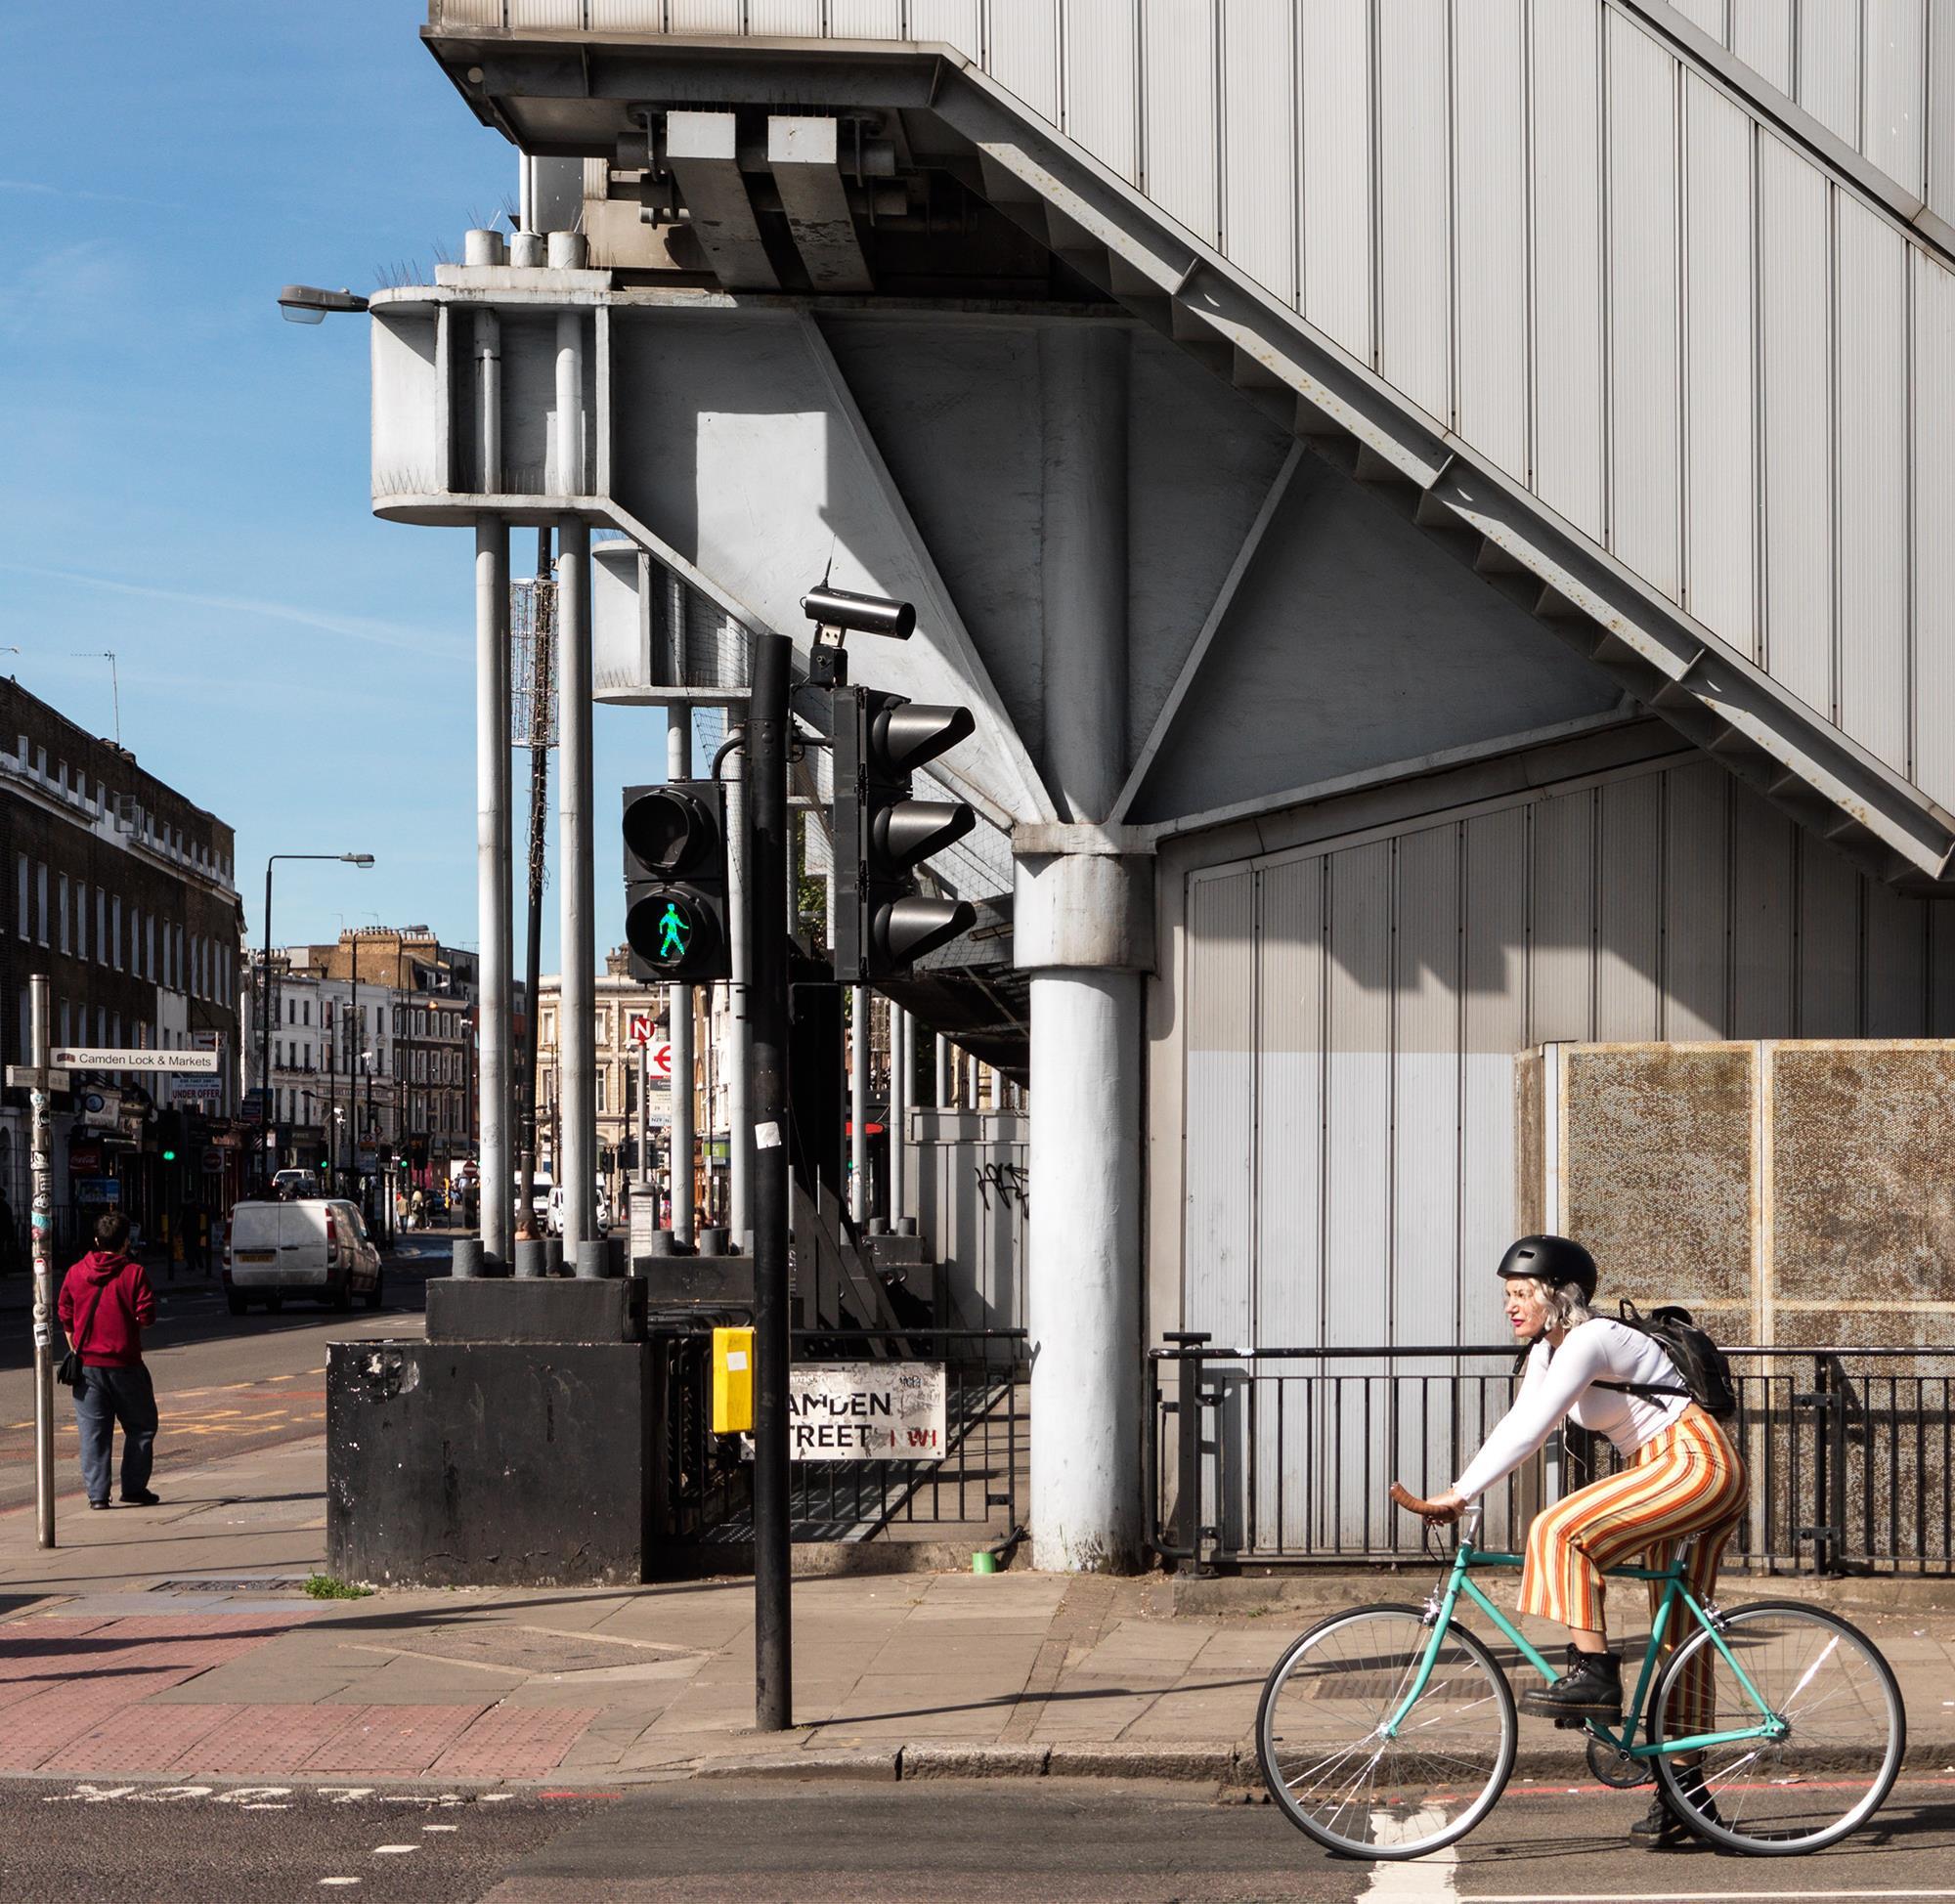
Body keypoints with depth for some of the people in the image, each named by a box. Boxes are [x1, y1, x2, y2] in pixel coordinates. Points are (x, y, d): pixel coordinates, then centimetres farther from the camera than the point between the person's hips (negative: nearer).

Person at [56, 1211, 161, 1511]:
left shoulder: (75, 1273, 4)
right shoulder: (134, 1273, -8)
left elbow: (65, 1316, 9)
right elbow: (146, 1317, -11)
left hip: (87, 1363, 3)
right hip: (124, 1363, -3)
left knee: (93, 1431, 6)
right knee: (140, 1427, 11)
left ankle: (97, 1493, 3)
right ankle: (134, 1488, 10)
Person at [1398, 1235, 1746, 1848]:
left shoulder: (1588, 1341, -19)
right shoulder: (1547, 1350, 11)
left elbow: (1529, 1431, -26)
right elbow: (1515, 1424, 9)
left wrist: (1460, 1494, -26)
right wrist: (1457, 1491, -2)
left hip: (1693, 1464, -11)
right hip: (1670, 1474, 11)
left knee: (1562, 1532, -23)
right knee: (1679, 1634, 10)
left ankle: (1593, 1673, -18)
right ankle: (1688, 1790, 14)